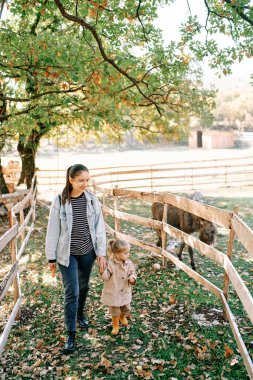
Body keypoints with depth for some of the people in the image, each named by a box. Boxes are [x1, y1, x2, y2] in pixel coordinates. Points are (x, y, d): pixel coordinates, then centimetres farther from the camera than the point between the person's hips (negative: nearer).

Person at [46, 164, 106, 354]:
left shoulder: (92, 200, -6)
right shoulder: (60, 201, -13)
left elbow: (99, 227, -1)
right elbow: (53, 231, -7)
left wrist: (101, 253, -3)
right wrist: (51, 257, -4)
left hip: (88, 252, 3)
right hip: (67, 254, -3)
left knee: (84, 286, 20)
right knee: (71, 292, -2)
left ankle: (80, 314, 47)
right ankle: (71, 333, 11)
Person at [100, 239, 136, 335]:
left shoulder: (129, 263, -9)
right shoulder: (110, 264, -22)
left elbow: (132, 273, 0)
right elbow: (106, 277, -21)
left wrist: (132, 278, -22)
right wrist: (102, 272, -42)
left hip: (125, 292, 4)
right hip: (113, 293, -4)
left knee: (126, 309, 22)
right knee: (114, 311, 9)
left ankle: (122, 317, 56)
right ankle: (115, 325, 35)